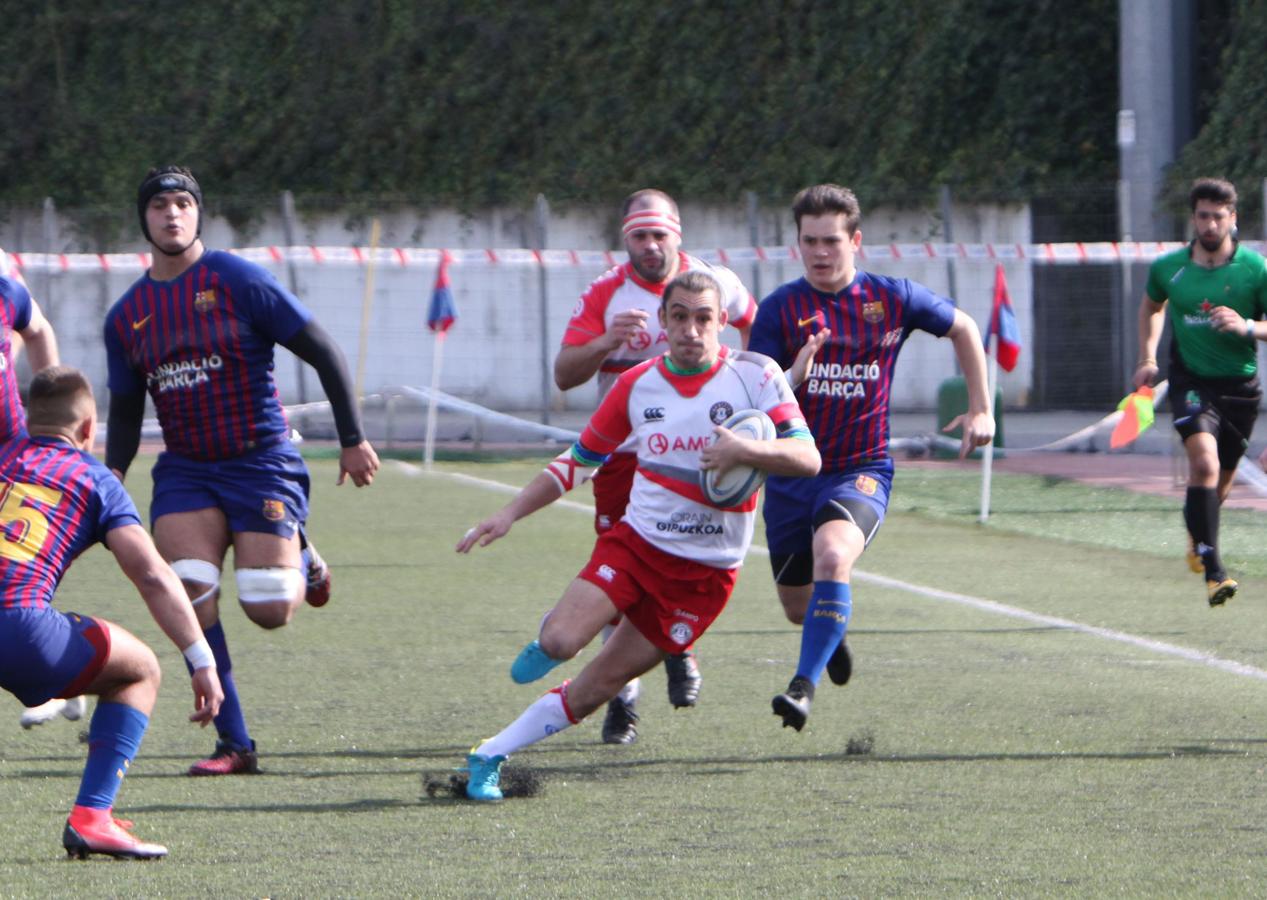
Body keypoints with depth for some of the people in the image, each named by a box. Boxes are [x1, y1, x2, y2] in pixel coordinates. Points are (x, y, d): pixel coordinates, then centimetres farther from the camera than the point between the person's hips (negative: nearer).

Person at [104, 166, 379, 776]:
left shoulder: (238, 281, -8)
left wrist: (353, 440, -7)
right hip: (185, 470, 4)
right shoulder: (126, 317, 6)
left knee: (268, 611, -12)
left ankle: (302, 562, 26)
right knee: (189, 598, -17)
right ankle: (233, 744, -7)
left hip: (261, 462, -4)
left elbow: (324, 353, -5)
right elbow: (124, 412, 17)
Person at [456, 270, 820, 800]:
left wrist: (746, 450, -32)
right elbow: (579, 459, 12)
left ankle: (490, 756, 12)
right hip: (636, 541, 1)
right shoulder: (637, 385, 1)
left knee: (596, 688, -3)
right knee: (560, 643, -22)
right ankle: (547, 642, 15)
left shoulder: (754, 375, -7)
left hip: (706, 573, -1)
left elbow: (808, 458, -13)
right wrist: (509, 514, 5)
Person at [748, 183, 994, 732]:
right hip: (792, 475, 2)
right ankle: (832, 636, 51)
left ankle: (805, 685, -32)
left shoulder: (891, 299, -4)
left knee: (832, 556, -33)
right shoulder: (780, 308, -6)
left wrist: (980, 411, 13)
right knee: (797, 607, 13)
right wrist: (794, 376, -31)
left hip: (862, 470, -2)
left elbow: (963, 329, 14)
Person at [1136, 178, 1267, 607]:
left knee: (1219, 482, 14)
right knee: (1204, 462, -24)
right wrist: (1148, 358, 12)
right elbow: (1151, 306, 22)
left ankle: (1197, 539, 49)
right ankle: (1213, 571, -28)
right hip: (1191, 381, -1)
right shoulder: (1168, 268, 0)